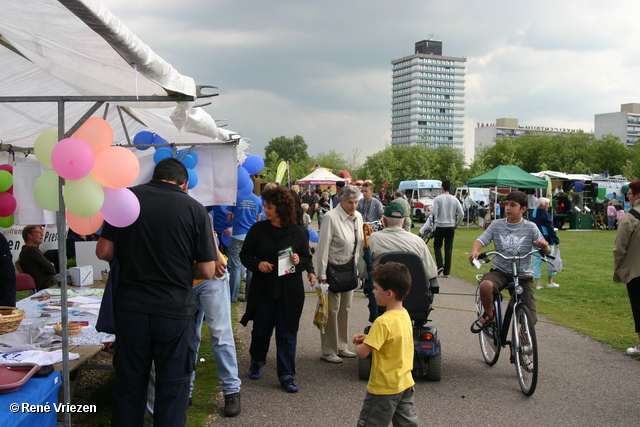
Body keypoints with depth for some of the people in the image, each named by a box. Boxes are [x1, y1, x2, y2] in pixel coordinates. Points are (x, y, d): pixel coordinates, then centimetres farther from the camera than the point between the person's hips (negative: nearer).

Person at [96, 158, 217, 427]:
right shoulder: (195, 209, -7)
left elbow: (103, 252, -1)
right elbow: (207, 271, -6)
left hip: (130, 307, 2)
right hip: (175, 310, -2)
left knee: (129, 382, 16)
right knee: (172, 386, 11)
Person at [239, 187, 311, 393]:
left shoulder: (297, 232, 0)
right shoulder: (258, 229, -1)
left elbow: (308, 258, 8)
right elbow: (245, 255, 4)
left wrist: (299, 261, -15)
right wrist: (257, 264, -15)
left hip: (290, 292, -1)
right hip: (263, 289, 1)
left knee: (287, 333, 3)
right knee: (261, 329, 14)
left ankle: (286, 375, 14)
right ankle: (257, 362, 40)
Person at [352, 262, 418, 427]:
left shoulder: (383, 322, -25)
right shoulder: (405, 315, 1)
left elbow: (362, 353, -25)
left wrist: (358, 344, -4)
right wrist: (368, 338, 2)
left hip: (384, 388, -8)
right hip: (405, 384, 8)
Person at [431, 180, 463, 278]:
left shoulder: (438, 198, -8)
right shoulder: (454, 199, 2)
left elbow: (433, 212, -16)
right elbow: (461, 214, -2)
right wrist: (456, 224, 11)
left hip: (440, 226, -3)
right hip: (451, 227, 3)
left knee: (437, 246, 14)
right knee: (448, 249, 6)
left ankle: (440, 265, -4)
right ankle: (447, 271, 7)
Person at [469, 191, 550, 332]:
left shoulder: (530, 227, -1)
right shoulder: (496, 225, 2)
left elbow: (547, 251, -4)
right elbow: (481, 240, -6)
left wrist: (544, 246, -29)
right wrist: (474, 251, -30)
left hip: (523, 275, 0)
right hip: (500, 271, 0)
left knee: (530, 319, -8)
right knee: (485, 285, -35)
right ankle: (488, 315, -5)